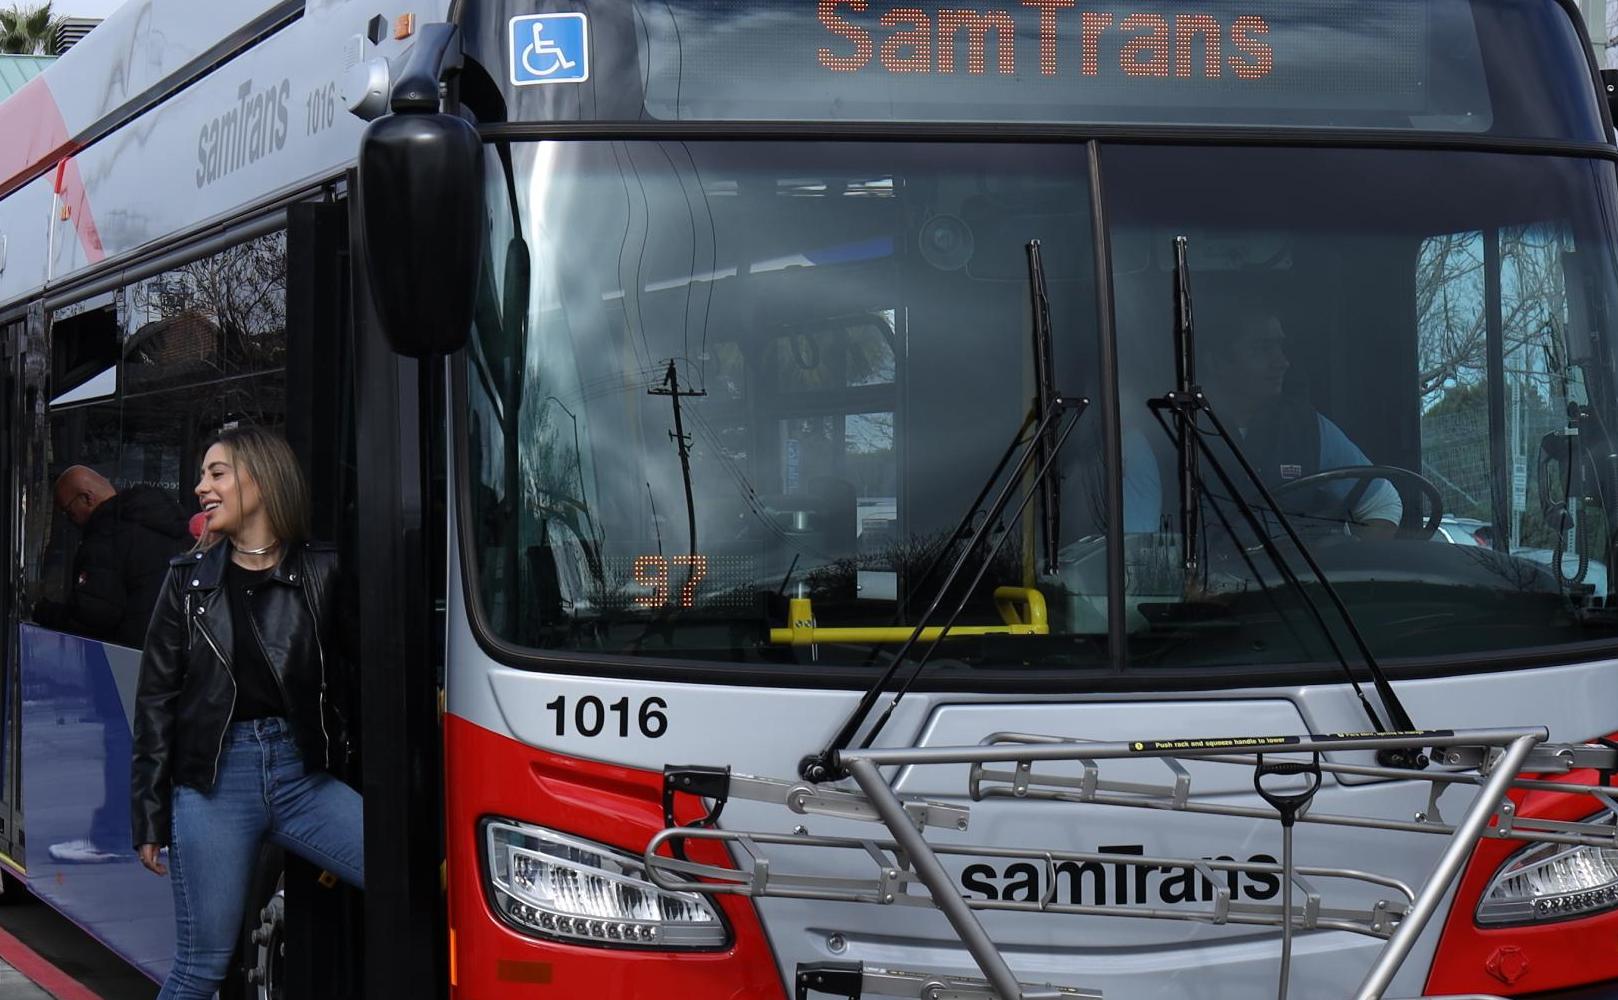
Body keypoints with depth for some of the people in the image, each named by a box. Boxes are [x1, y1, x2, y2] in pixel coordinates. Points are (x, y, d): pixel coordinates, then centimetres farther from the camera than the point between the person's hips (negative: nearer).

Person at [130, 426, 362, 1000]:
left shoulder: (322, 572, 5)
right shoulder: (188, 580, 7)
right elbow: (156, 700, 7)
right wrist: (150, 817, 3)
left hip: (302, 775, 1)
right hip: (214, 780, -1)